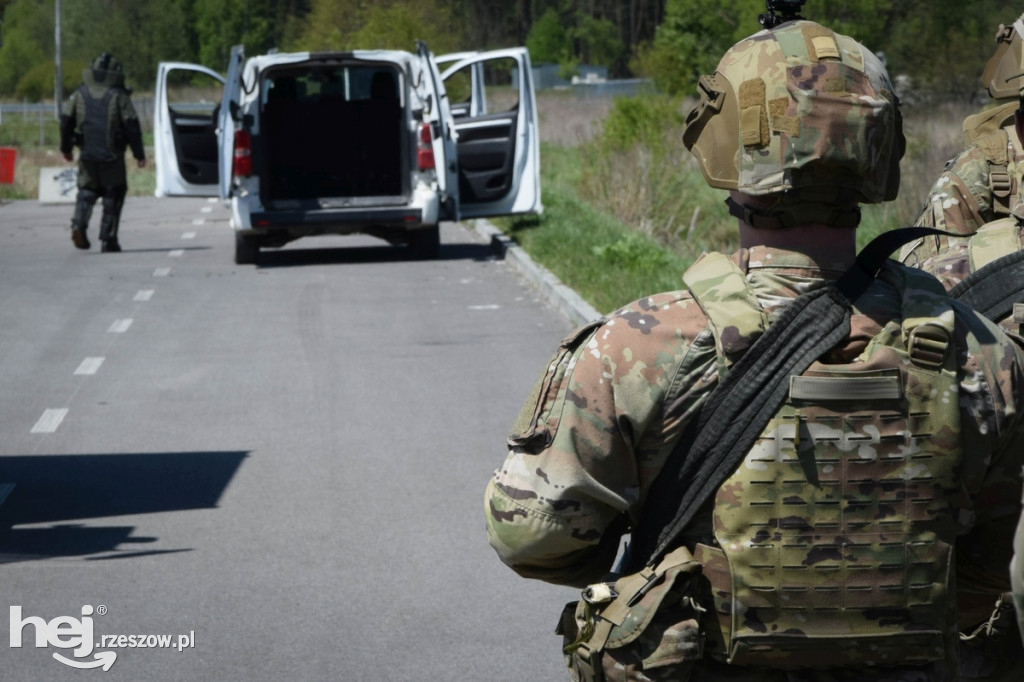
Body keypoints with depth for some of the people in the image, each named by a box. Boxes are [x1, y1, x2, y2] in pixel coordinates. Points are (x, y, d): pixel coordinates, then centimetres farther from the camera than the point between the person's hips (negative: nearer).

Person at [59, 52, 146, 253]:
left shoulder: (79, 95, 5)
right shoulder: (119, 96, -5)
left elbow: (66, 121, 9)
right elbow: (132, 126, -7)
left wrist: (66, 148, 22)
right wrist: (139, 154, -1)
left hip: (88, 155, 3)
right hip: (112, 157, -3)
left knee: (86, 191, 16)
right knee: (113, 197, 8)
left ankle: (79, 224, -9)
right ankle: (108, 239, 6)